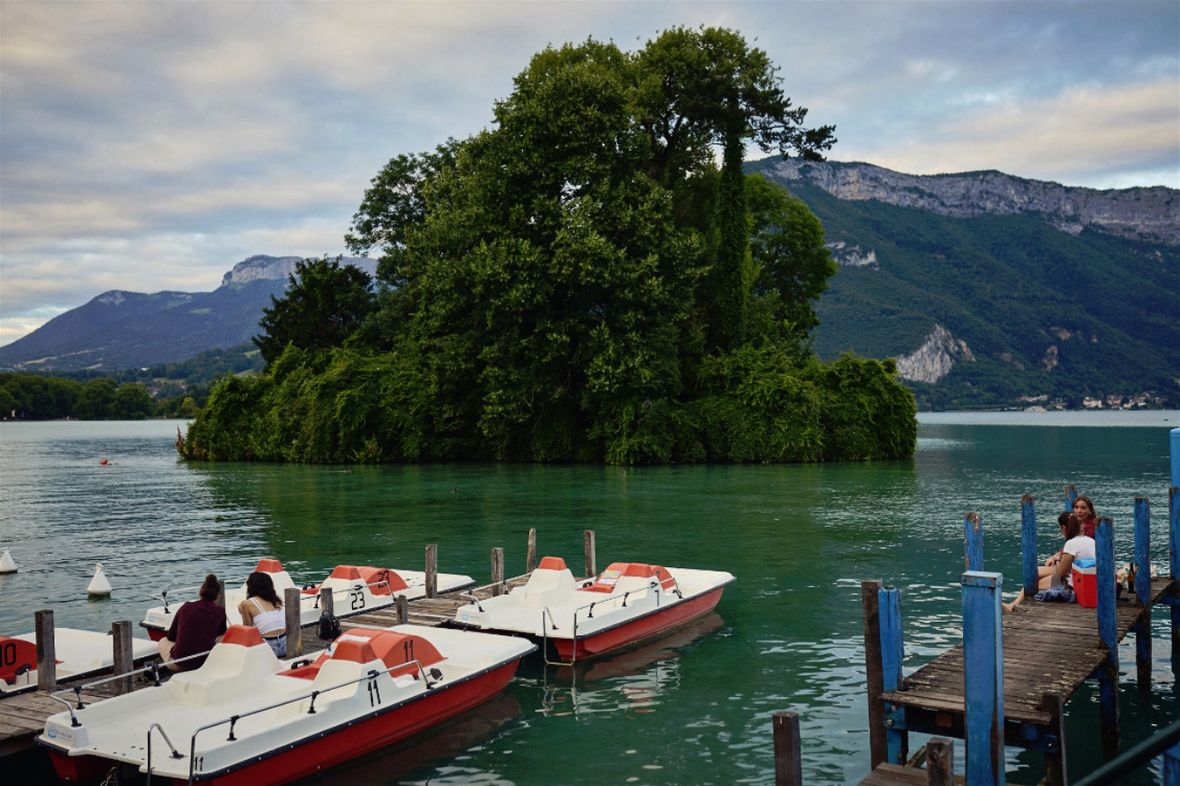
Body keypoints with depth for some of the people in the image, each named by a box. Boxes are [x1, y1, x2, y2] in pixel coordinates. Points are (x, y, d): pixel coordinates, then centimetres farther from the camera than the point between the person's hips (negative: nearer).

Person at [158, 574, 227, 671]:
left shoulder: (185, 607, 4)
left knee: (163, 641, 32)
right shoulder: (220, 611, 1)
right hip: (207, 662, 0)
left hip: (179, 665, 0)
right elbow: (222, 634, 22)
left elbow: (170, 637, 15)